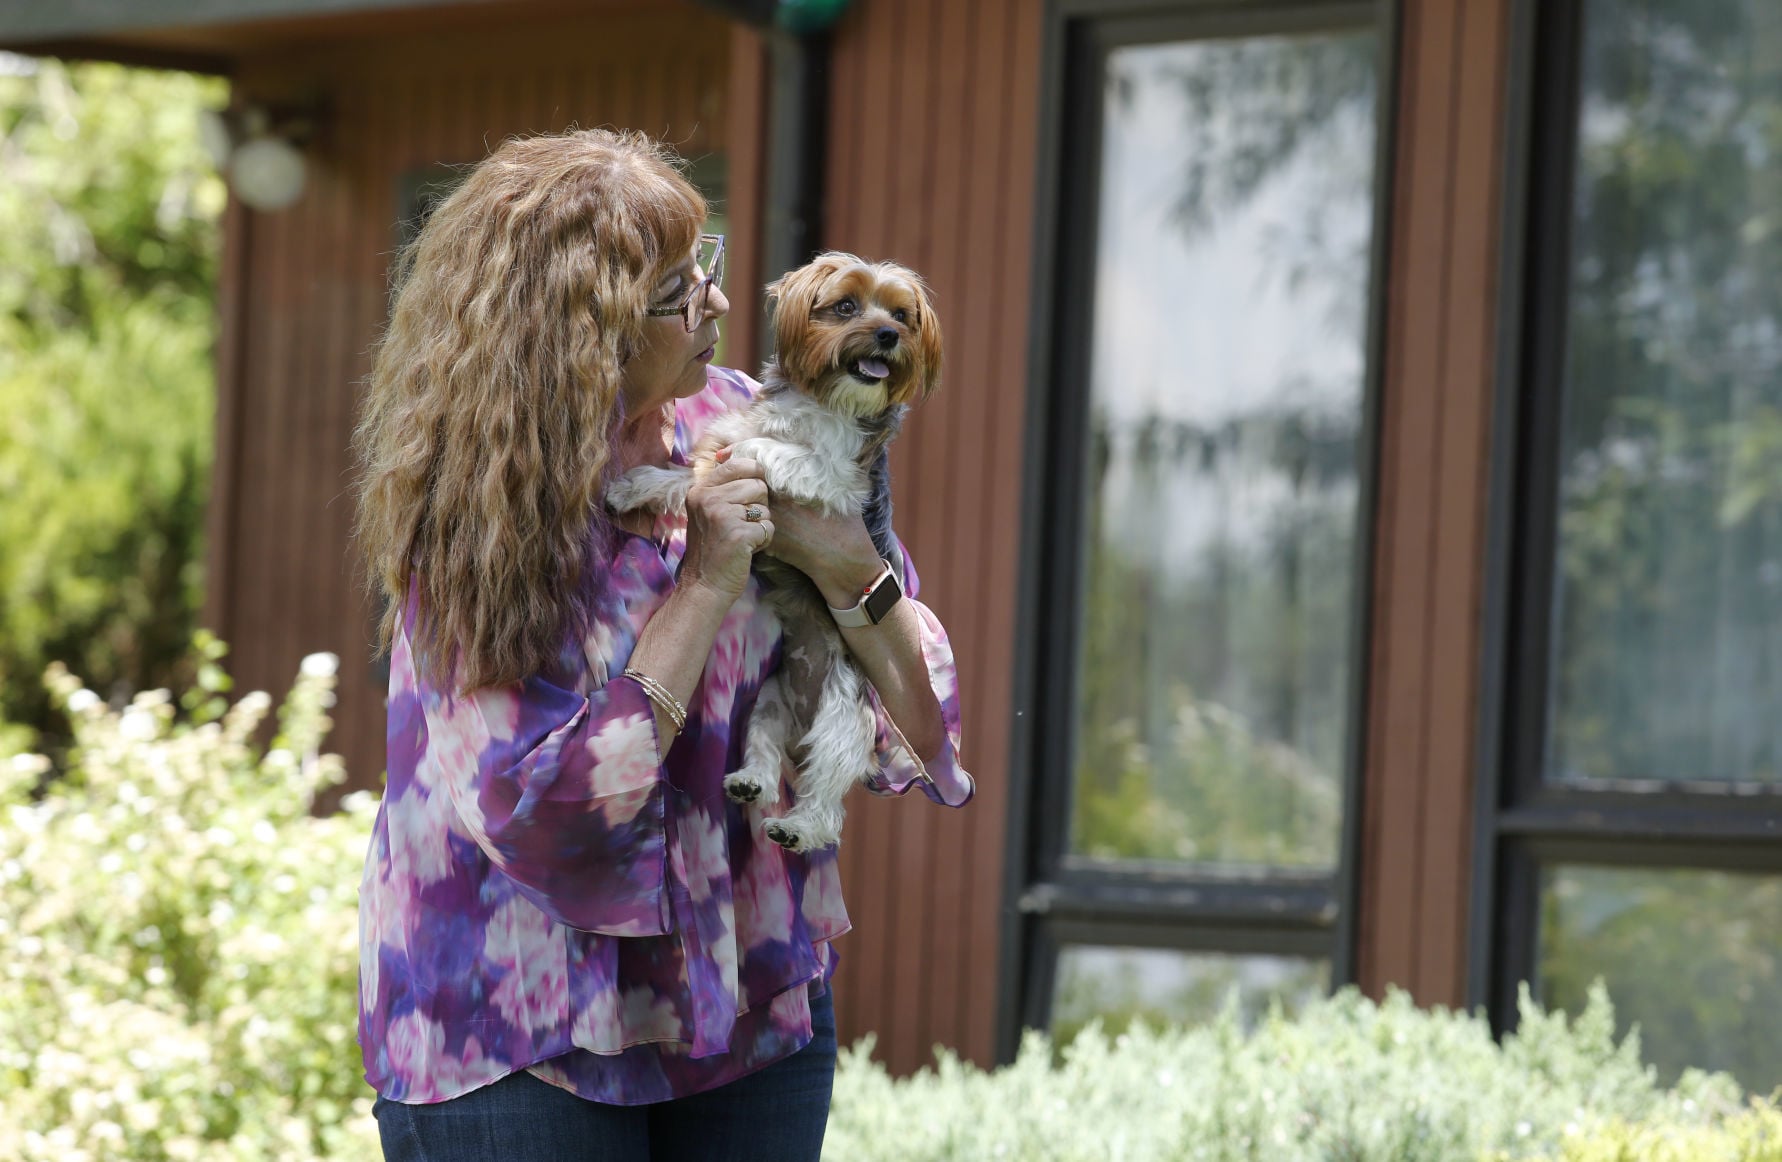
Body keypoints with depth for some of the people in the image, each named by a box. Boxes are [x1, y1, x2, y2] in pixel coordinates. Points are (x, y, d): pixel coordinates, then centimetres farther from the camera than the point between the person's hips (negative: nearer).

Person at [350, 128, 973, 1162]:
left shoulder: (734, 427, -3)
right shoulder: (472, 525, -15)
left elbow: (920, 732, 0)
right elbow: (541, 816, -23)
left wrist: (843, 563, -19)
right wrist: (710, 582, -22)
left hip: (756, 1005, 4)